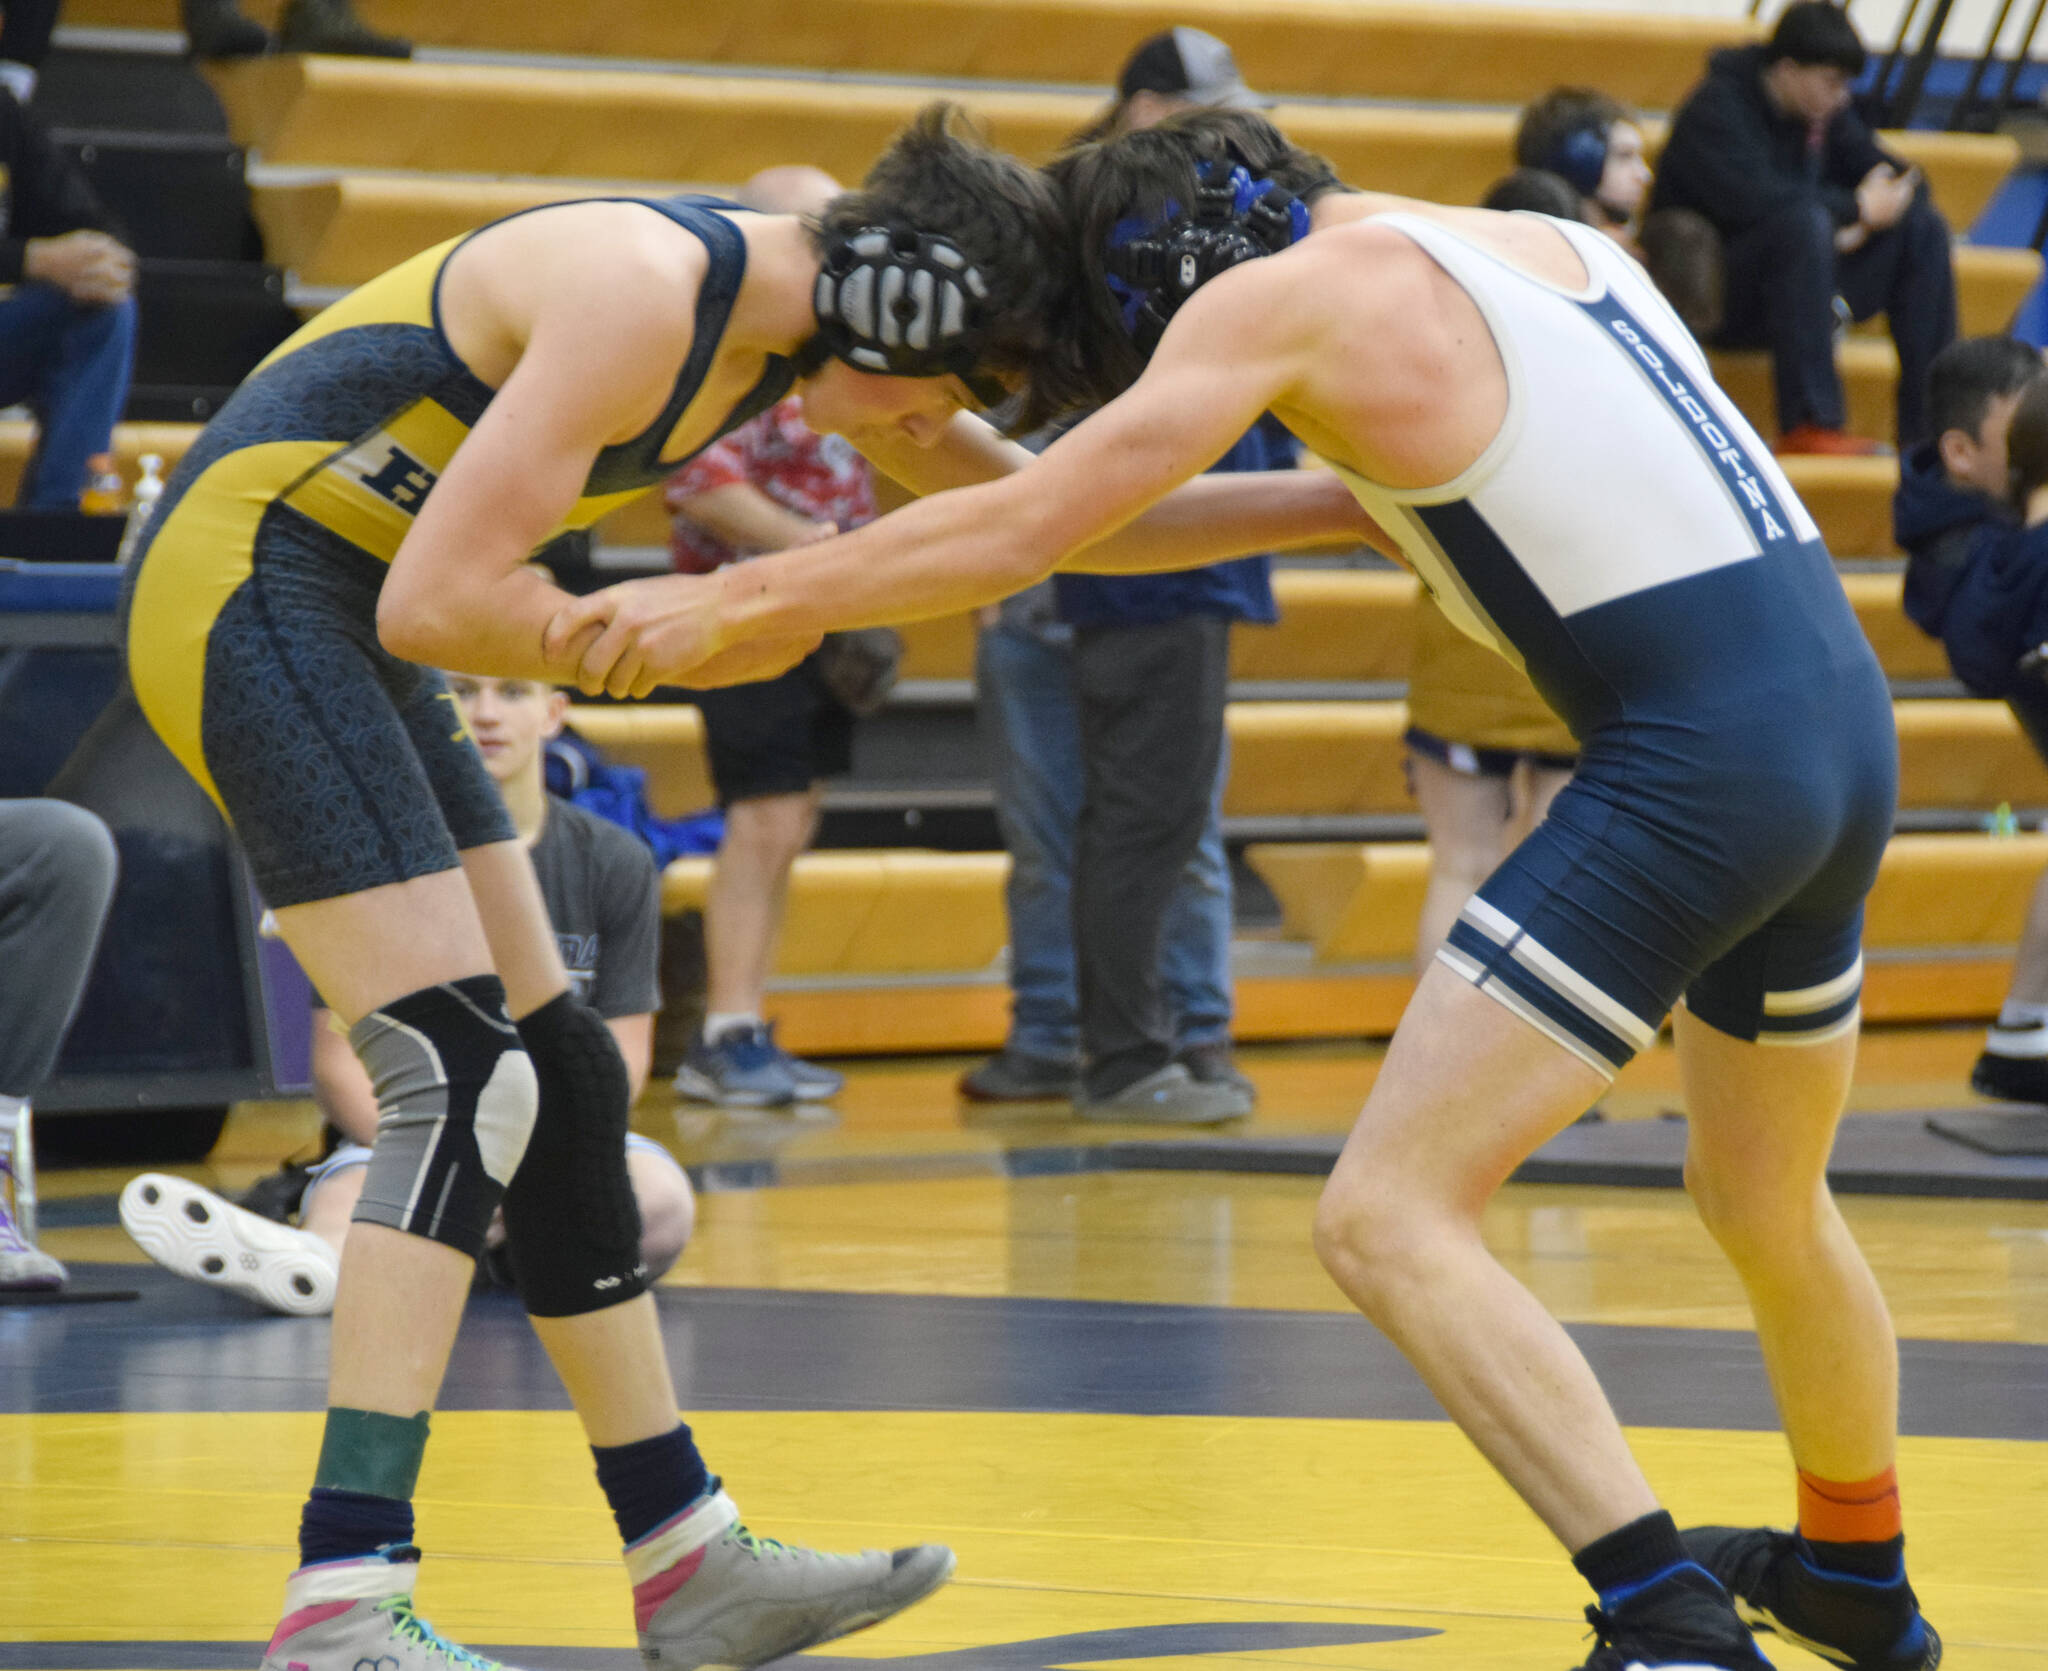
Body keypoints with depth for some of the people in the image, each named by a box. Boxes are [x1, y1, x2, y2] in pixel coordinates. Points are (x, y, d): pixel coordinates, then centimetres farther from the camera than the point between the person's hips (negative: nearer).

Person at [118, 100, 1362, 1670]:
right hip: (248, 585, -10)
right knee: (465, 1078, -18)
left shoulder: (796, 317, 7)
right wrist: (687, 638, -12)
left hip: (339, 628, 10)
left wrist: (1353, 504, 14)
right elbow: (438, 600, -24)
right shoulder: (646, 296, -22)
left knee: (561, 1077, 11)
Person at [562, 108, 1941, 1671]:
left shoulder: (1288, 292, -3)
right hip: (1846, 715, 9)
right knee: (1765, 1200, 30)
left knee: (1390, 1217, -8)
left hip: (1695, 764, -9)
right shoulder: (1547, 237, 18)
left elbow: (1023, 530, -6)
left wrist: (731, 601, -1)